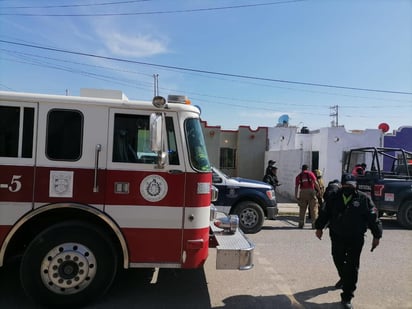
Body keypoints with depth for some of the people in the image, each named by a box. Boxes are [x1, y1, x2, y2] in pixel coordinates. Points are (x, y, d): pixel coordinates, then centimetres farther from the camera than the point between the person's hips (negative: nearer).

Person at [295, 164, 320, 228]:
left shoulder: (298, 176, 10)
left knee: (302, 209, 10)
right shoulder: (310, 173, 4)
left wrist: (296, 196, 4)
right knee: (313, 209, 3)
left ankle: (301, 224, 10)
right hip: (311, 191, -2)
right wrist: (319, 190, 3)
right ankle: (314, 224, 1)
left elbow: (296, 187, 4)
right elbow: (315, 183, -7)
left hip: (302, 192, 2)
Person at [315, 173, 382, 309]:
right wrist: (319, 227, 5)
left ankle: (347, 297, 7)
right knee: (338, 260, 22)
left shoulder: (363, 199, -7)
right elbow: (324, 213, 6)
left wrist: (376, 235, -4)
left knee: (352, 268, -2)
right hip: (337, 237, 4)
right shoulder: (334, 197, 0)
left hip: (355, 239, -3)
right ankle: (343, 278, 53)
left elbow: (373, 218, -4)